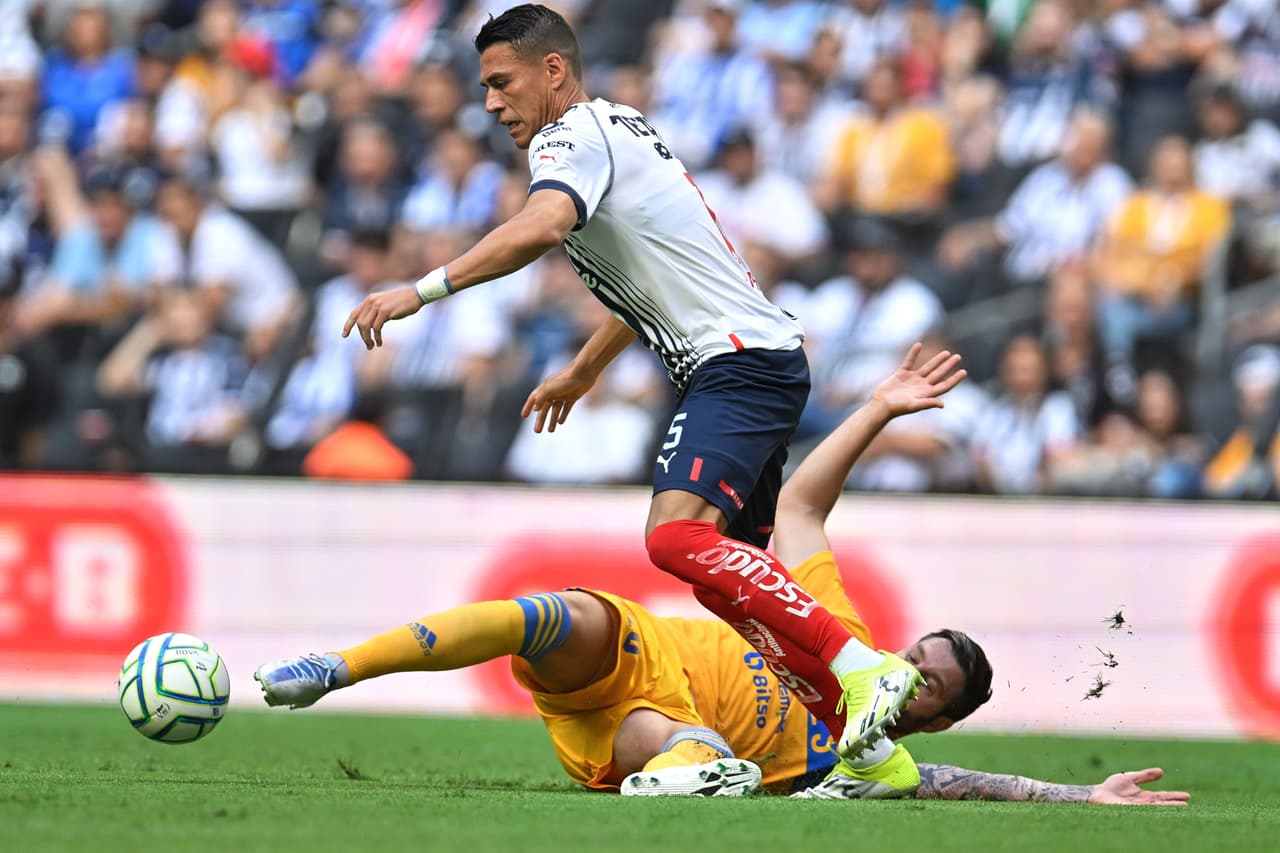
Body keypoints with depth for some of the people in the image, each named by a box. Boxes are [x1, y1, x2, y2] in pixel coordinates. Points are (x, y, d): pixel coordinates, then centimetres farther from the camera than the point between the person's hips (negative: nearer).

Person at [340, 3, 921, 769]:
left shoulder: (574, 134, -7)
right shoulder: (624, 131, 24)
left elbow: (543, 225, -29)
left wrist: (421, 290, -33)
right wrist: (583, 371, 48)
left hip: (740, 358, -11)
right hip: (762, 361, 11)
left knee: (679, 535, -27)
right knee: (728, 580, 12)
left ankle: (864, 669, -29)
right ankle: (868, 745, 9)